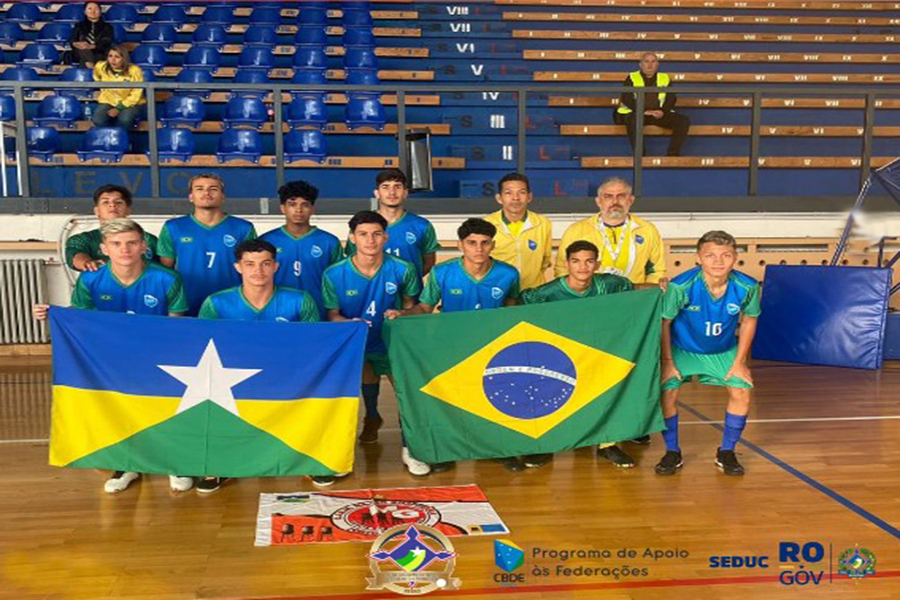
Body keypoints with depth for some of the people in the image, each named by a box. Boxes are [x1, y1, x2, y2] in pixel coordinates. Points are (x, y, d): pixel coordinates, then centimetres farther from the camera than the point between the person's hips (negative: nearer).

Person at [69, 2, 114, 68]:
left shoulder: (107, 27, 13)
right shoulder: (79, 25, 19)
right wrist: (75, 44, -19)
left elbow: (106, 42, -5)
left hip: (100, 56, -1)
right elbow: (72, 40, 5)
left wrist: (91, 46, -23)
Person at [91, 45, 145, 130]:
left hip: (130, 103, -3)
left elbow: (135, 95, -16)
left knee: (124, 120, -35)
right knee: (98, 120, -25)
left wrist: (119, 108, -23)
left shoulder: (134, 70, -19)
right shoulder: (101, 67, -8)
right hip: (109, 101, 3)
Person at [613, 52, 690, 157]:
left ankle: (673, 154, -16)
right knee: (632, 121, -40)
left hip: (660, 114, 4)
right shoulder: (632, 78, 7)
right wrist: (643, 111, -17)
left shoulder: (665, 78, 17)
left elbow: (671, 98, 10)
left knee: (683, 121, -18)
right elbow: (626, 99, -4)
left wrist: (663, 111, -13)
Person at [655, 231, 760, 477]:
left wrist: (740, 361, -3)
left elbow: (749, 320, -5)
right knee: (667, 392, -15)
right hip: (682, 348, -2)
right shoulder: (681, 286, -31)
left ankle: (726, 452, 11)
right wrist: (667, 361, -12)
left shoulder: (747, 287, -24)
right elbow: (664, 322, -16)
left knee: (741, 392, -11)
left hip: (724, 351, 2)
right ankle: (672, 452, 6)